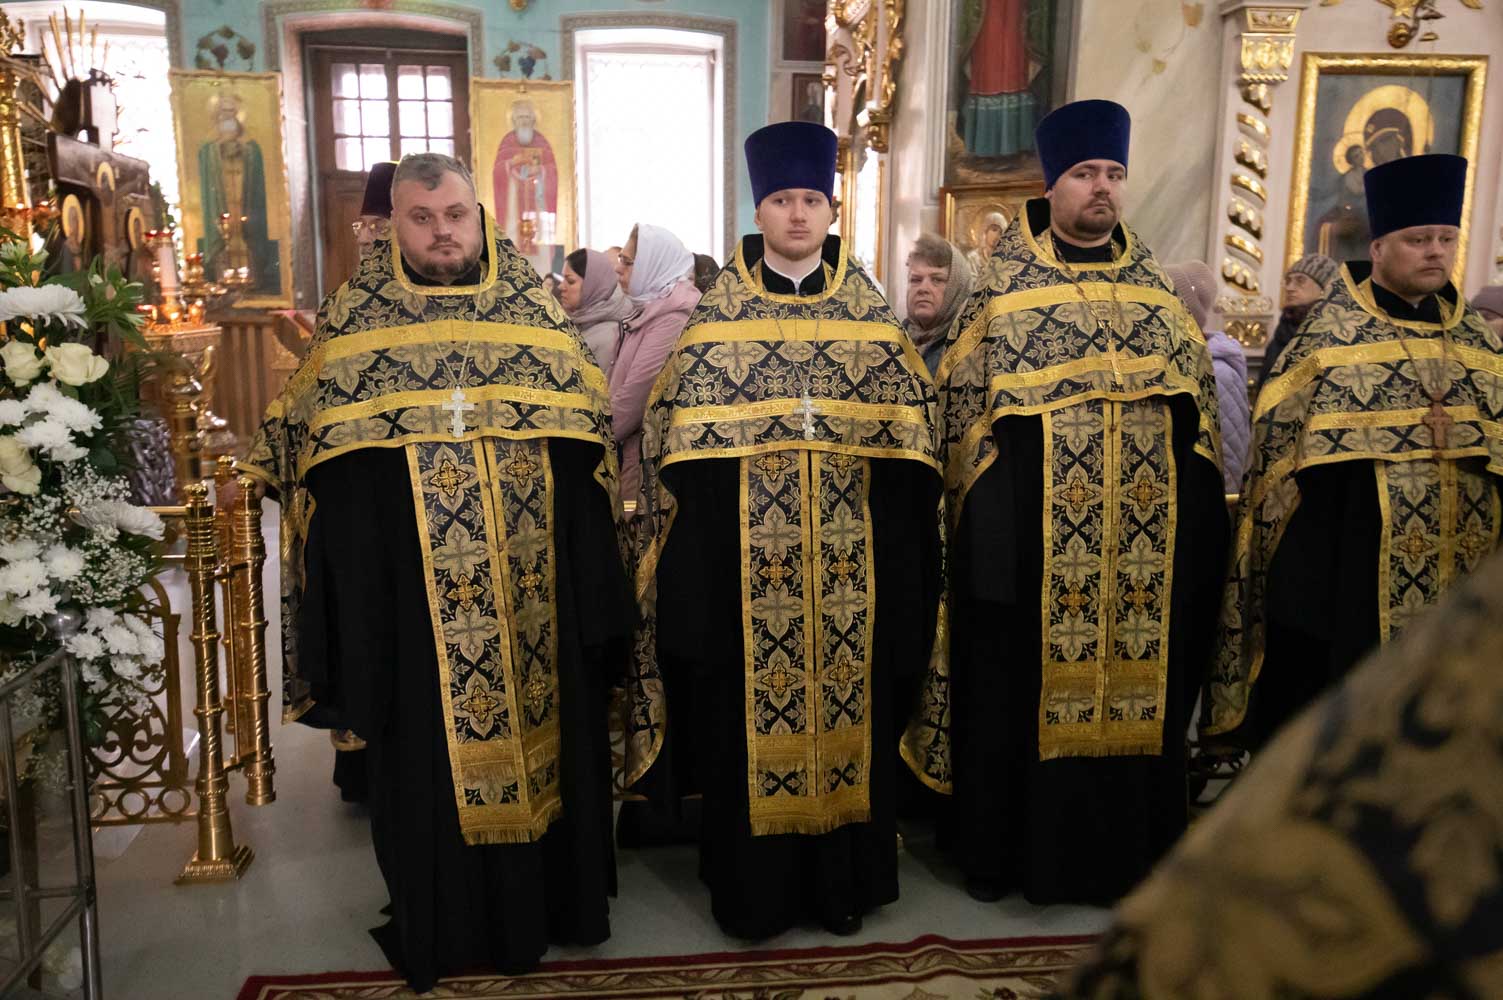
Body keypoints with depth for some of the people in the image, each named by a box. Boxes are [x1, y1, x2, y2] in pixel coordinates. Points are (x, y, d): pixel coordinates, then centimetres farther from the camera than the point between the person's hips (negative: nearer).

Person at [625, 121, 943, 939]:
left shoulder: (868, 309, 7)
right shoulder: (719, 311, 3)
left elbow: (907, 429, 6)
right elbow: (682, 438, 1)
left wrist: (896, 548, -1)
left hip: (848, 557, 2)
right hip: (746, 556, -1)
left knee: (848, 701, 8)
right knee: (748, 707, 4)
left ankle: (842, 877, 26)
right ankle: (752, 884, 21)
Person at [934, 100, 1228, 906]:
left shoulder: (1156, 287, 11)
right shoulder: (1006, 286, 1)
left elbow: (1197, 401, 15)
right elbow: (962, 398, 0)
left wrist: (1194, 518, 10)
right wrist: (979, 506, -6)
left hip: (1145, 532, 4)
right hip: (1030, 530, -3)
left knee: (1137, 679, 9)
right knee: (1018, 682, 4)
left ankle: (1125, 847, 25)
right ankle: (1001, 849, 20)